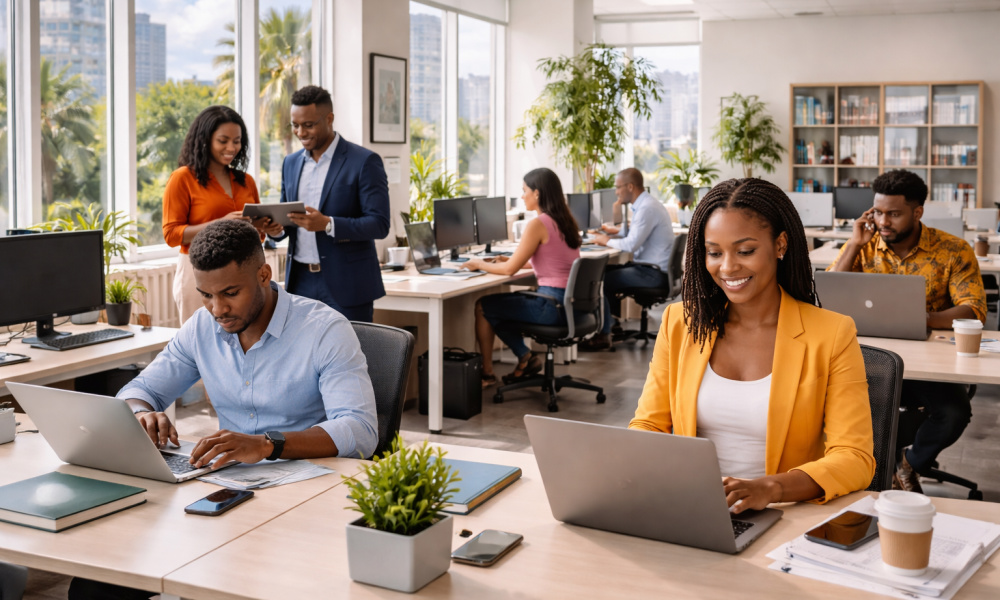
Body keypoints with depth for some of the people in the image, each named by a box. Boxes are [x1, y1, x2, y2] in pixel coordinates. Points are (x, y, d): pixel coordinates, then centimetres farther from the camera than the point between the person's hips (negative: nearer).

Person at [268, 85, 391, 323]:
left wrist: (327, 224, -25)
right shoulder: (291, 163, 14)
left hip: (345, 286, -5)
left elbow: (380, 224, -12)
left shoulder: (365, 162, -6)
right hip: (300, 282, 5)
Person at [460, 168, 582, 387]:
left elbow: (510, 269, -13)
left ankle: (486, 373, 16)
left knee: (483, 306, 4)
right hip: (570, 303, 9)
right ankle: (526, 357, 20)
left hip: (553, 306, -9)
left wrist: (479, 264, 2)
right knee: (502, 301, 23)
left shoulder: (538, 224, -15)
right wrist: (510, 260, 20)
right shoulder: (565, 221, 11)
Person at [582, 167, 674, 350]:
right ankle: (613, 320, 19)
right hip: (652, 267, 10)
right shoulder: (646, 204, 12)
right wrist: (615, 230, 14)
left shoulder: (647, 208, -20)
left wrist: (606, 241, -10)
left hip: (653, 273, -10)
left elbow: (631, 245, -25)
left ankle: (603, 336, -3)